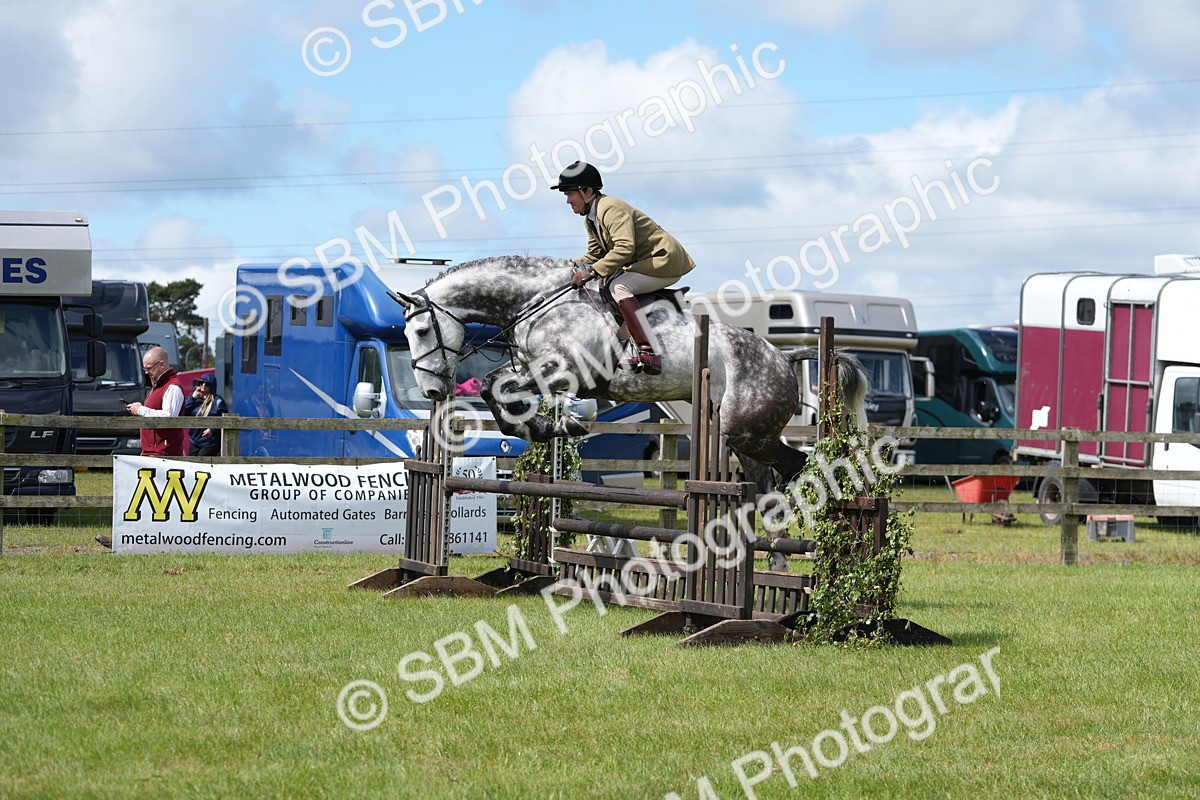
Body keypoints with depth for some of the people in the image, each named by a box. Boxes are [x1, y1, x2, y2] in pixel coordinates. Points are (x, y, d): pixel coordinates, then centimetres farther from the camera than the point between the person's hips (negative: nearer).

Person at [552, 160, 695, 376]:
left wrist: (593, 271, -32)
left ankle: (649, 354, -36)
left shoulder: (610, 208, -19)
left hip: (666, 260, -11)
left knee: (618, 286, -27)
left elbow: (625, 247, -30)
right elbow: (595, 254, 16)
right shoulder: (590, 219, 13)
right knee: (607, 283, 15)